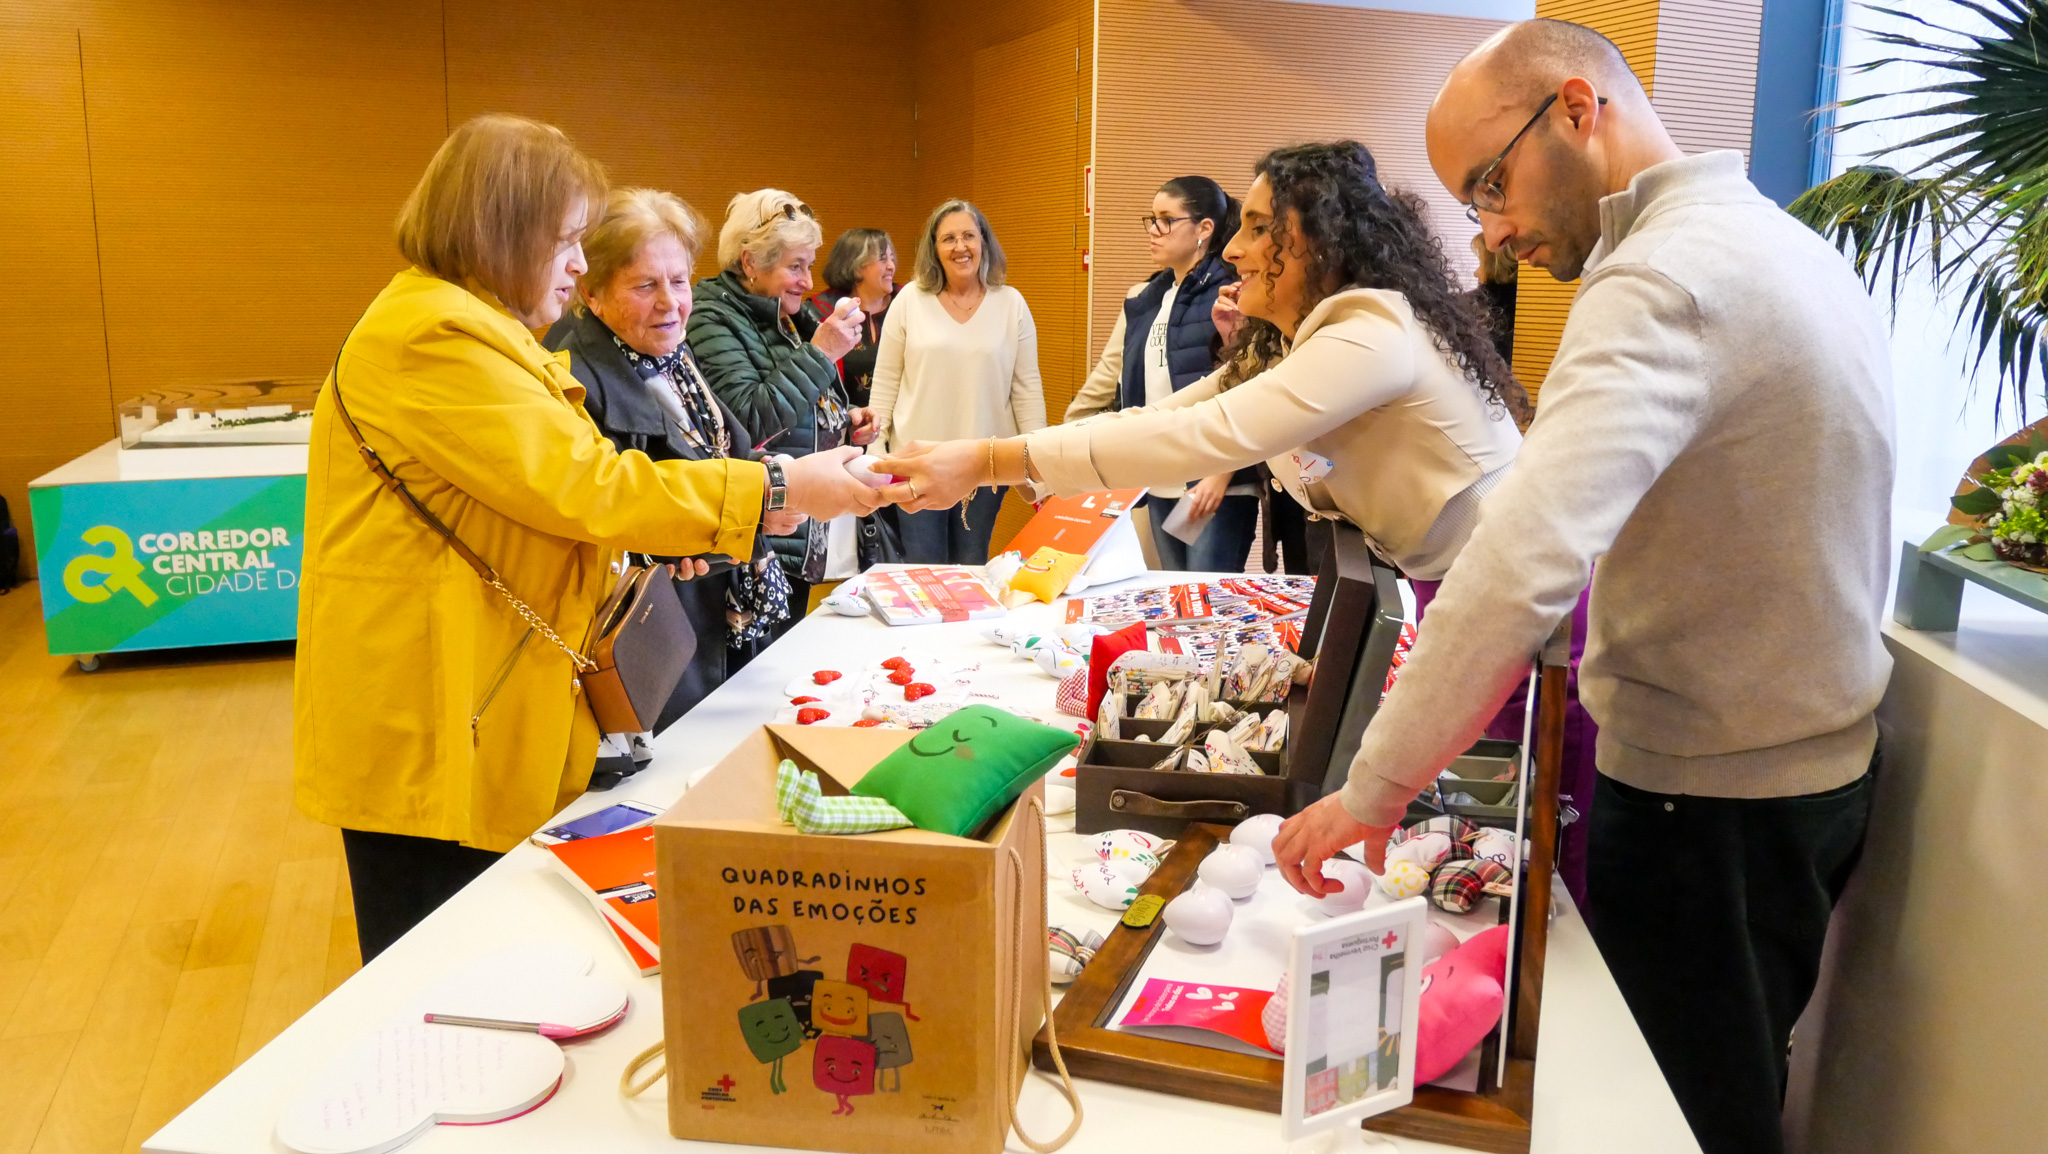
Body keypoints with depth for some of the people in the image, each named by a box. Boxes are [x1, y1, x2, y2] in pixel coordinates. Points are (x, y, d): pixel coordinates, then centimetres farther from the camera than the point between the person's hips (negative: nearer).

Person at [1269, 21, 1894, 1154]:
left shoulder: (1665, 278, -23)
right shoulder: (1793, 246, 8)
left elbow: (1528, 562, -35)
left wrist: (1376, 788, -28)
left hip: (1704, 797, -9)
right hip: (1824, 761, 9)